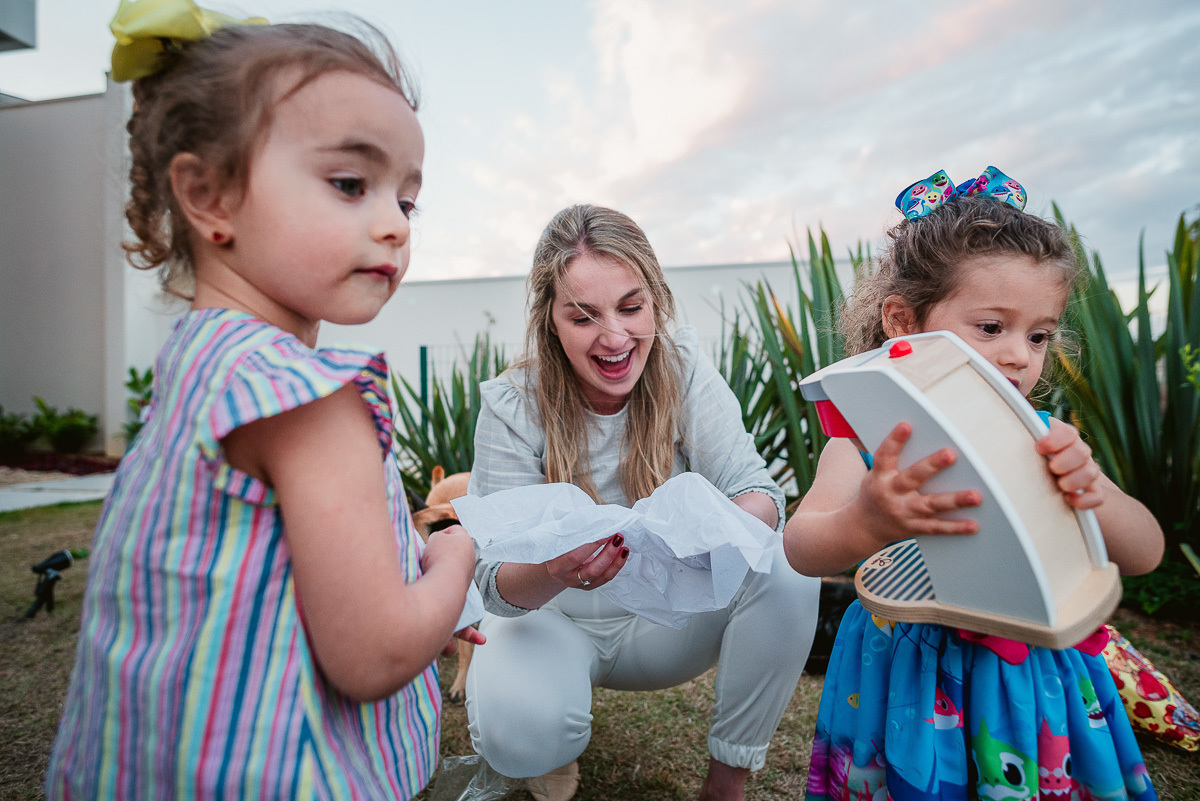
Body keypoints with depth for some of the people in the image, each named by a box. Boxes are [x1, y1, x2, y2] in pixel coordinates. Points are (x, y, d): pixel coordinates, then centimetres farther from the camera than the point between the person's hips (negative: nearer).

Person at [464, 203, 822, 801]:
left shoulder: (683, 369, -13)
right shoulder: (512, 408, -19)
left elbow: (758, 492, -18)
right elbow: (499, 584, -22)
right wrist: (551, 572, -46)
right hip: (552, 620, -2)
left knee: (786, 573, -23)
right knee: (518, 730, -32)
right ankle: (554, 752, 8)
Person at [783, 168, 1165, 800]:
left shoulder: (1045, 439, -6)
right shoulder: (871, 441, -16)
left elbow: (1145, 554, -6)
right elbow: (801, 549, -28)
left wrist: (1093, 494, -30)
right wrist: (864, 525, -51)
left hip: (1033, 677, 3)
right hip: (909, 682, -2)